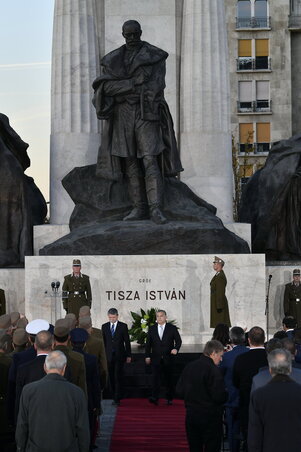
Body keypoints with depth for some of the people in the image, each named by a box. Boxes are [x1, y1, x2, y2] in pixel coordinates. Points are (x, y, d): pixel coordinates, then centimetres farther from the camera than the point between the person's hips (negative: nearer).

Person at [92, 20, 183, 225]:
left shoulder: (155, 56, 2)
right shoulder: (113, 60, 12)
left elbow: (155, 86, -8)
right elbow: (107, 87, 1)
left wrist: (122, 88, -11)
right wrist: (135, 83, -13)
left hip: (146, 113, -3)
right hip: (122, 114, 4)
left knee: (150, 159, -15)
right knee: (131, 162, 0)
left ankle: (156, 208, -19)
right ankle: (139, 208, 3)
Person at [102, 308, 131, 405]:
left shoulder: (123, 326, 1)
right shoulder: (104, 326, 8)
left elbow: (127, 341, 2)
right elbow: (103, 342, 9)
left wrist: (129, 355, 0)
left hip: (119, 356, -3)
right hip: (108, 356, 3)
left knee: (118, 377, -8)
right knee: (111, 378, 4)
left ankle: (117, 399, -8)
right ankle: (115, 397, 13)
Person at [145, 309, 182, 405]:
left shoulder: (172, 328, 2)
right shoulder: (152, 329, 8)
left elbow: (178, 340, 0)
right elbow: (148, 343, 9)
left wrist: (176, 348, -20)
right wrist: (147, 356, 3)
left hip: (168, 358, -1)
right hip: (156, 358, 1)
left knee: (169, 378, 6)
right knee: (155, 377, -12)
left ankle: (169, 398, 14)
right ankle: (154, 397, -19)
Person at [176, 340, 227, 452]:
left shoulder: (189, 367, 3)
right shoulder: (213, 370, -17)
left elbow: (179, 391, 5)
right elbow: (219, 396, -21)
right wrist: (227, 394, 0)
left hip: (191, 416, 6)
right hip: (210, 417, -6)